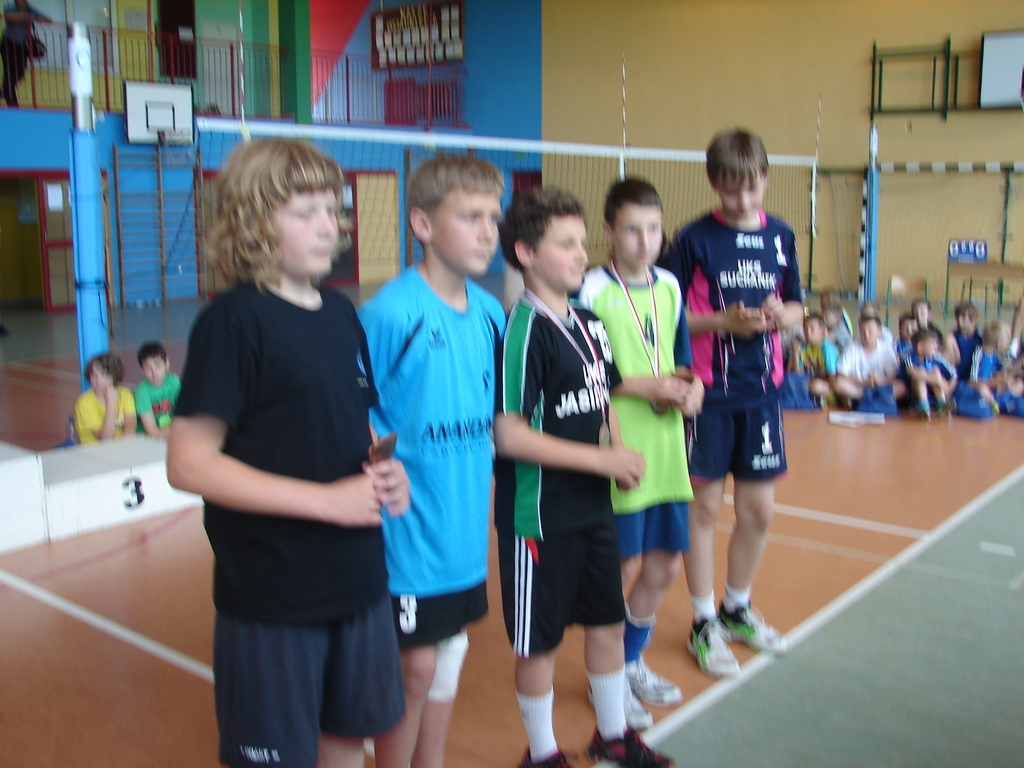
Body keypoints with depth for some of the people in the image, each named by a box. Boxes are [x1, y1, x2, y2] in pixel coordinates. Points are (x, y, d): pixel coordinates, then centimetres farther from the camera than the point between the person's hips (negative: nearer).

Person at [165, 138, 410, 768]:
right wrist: (328, 500, -21)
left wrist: (386, 471, -3)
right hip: (271, 597, -6)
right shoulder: (234, 320, -14)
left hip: (359, 579, 7)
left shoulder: (342, 314, 7)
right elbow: (189, 464, -18)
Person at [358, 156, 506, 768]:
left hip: (467, 527, 7)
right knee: (415, 666, 5)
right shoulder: (389, 313, -18)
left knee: (451, 650, 19)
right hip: (411, 528, -7)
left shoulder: (490, 312, 3)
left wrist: (484, 489, 14)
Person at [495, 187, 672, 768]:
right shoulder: (526, 330, -18)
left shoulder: (588, 324, 6)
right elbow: (509, 436, -23)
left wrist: (619, 449, -2)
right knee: (540, 643, 8)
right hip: (540, 517, -8)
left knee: (607, 624, 20)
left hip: (594, 508, 8)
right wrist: (602, 459, -20)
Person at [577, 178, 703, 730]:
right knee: (621, 570, 4)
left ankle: (632, 663, 38)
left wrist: (691, 387, -4)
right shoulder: (591, 290, -12)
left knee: (663, 567, 16)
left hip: (667, 450, 7)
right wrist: (643, 385, -18)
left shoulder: (669, 286, 8)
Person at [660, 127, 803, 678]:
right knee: (705, 505, 5)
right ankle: (704, 623, 21)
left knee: (758, 509, 12)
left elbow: (796, 307, 14)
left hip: (761, 389, 5)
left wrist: (781, 315, -8)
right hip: (708, 390, -4)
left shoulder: (780, 236, 7)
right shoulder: (694, 239, -7)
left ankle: (736, 609, 34)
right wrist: (724, 321, -20)